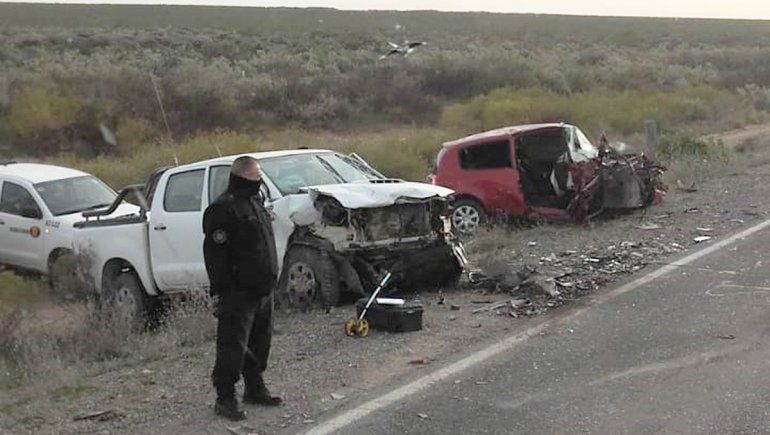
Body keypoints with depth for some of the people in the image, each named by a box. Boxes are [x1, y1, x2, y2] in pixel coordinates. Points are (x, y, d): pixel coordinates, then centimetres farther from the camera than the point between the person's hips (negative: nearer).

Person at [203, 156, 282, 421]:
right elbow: (215, 254, -18)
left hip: (262, 291, 9)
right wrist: (222, 290, -21)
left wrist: (270, 282, 23)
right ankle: (225, 399, 0)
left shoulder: (255, 202, 16)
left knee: (259, 343, 17)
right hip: (239, 293, -9)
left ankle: (254, 389, 29)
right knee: (233, 346, -6)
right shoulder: (223, 209, -14)